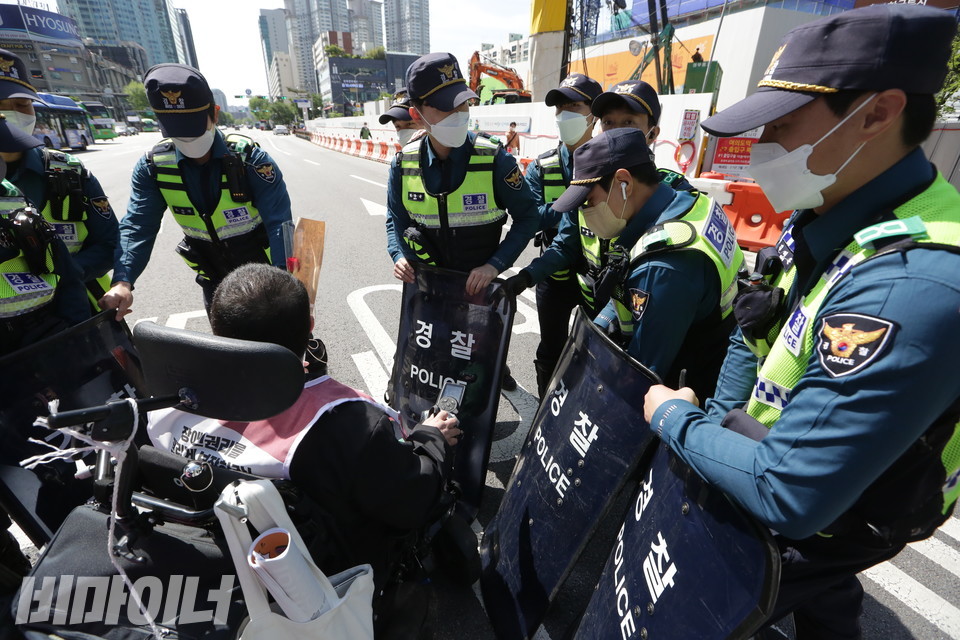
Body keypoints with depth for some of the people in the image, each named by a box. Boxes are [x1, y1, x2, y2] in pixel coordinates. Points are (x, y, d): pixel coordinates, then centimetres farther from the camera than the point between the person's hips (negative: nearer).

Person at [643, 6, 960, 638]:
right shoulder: (824, 222, -8)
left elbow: (785, 494, -39)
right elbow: (754, 337, 3)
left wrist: (675, 417, -24)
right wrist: (719, 424, -2)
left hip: (806, 520, -7)